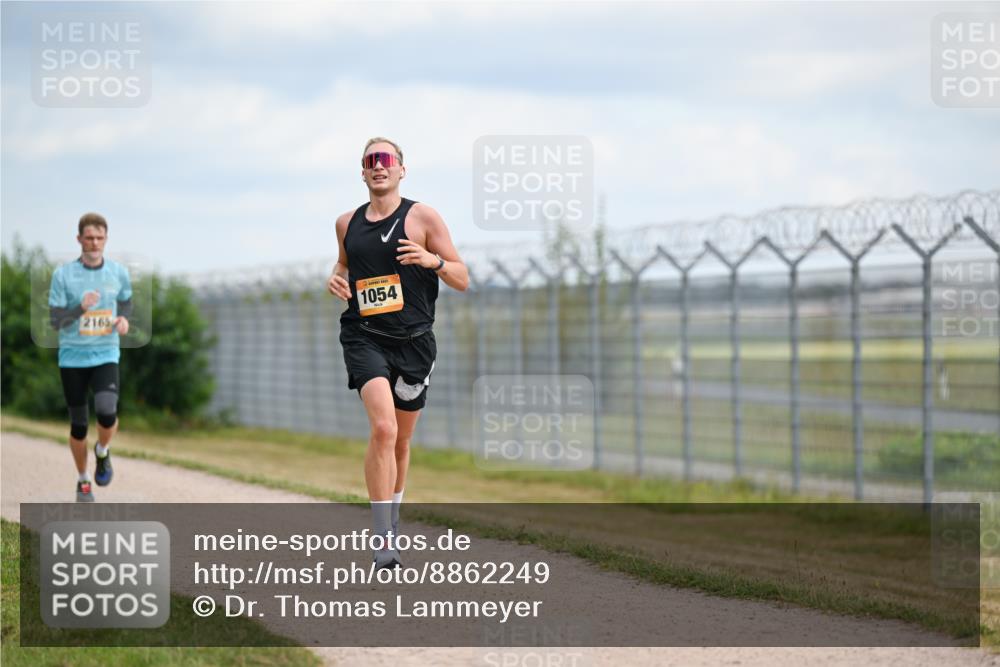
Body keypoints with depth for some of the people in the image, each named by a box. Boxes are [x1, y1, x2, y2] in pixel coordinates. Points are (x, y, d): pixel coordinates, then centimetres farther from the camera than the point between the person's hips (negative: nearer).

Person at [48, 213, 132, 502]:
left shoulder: (119, 273, 0)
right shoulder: (63, 275, -7)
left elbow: (126, 302, 19)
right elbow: (55, 321, -7)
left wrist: (123, 319, -3)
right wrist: (80, 308, -24)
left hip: (106, 356, 0)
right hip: (72, 358, 0)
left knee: (107, 412, -24)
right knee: (78, 425, 5)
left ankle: (103, 451, 9)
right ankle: (83, 480, 27)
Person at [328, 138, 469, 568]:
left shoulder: (423, 217, 0)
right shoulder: (348, 223, 8)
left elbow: (462, 281, 0)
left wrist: (432, 260, -20)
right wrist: (336, 278, 4)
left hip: (413, 340, 1)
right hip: (364, 337, 0)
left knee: (400, 440, 13)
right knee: (382, 428, -22)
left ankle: (391, 519, 38)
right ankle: (383, 540, -22)